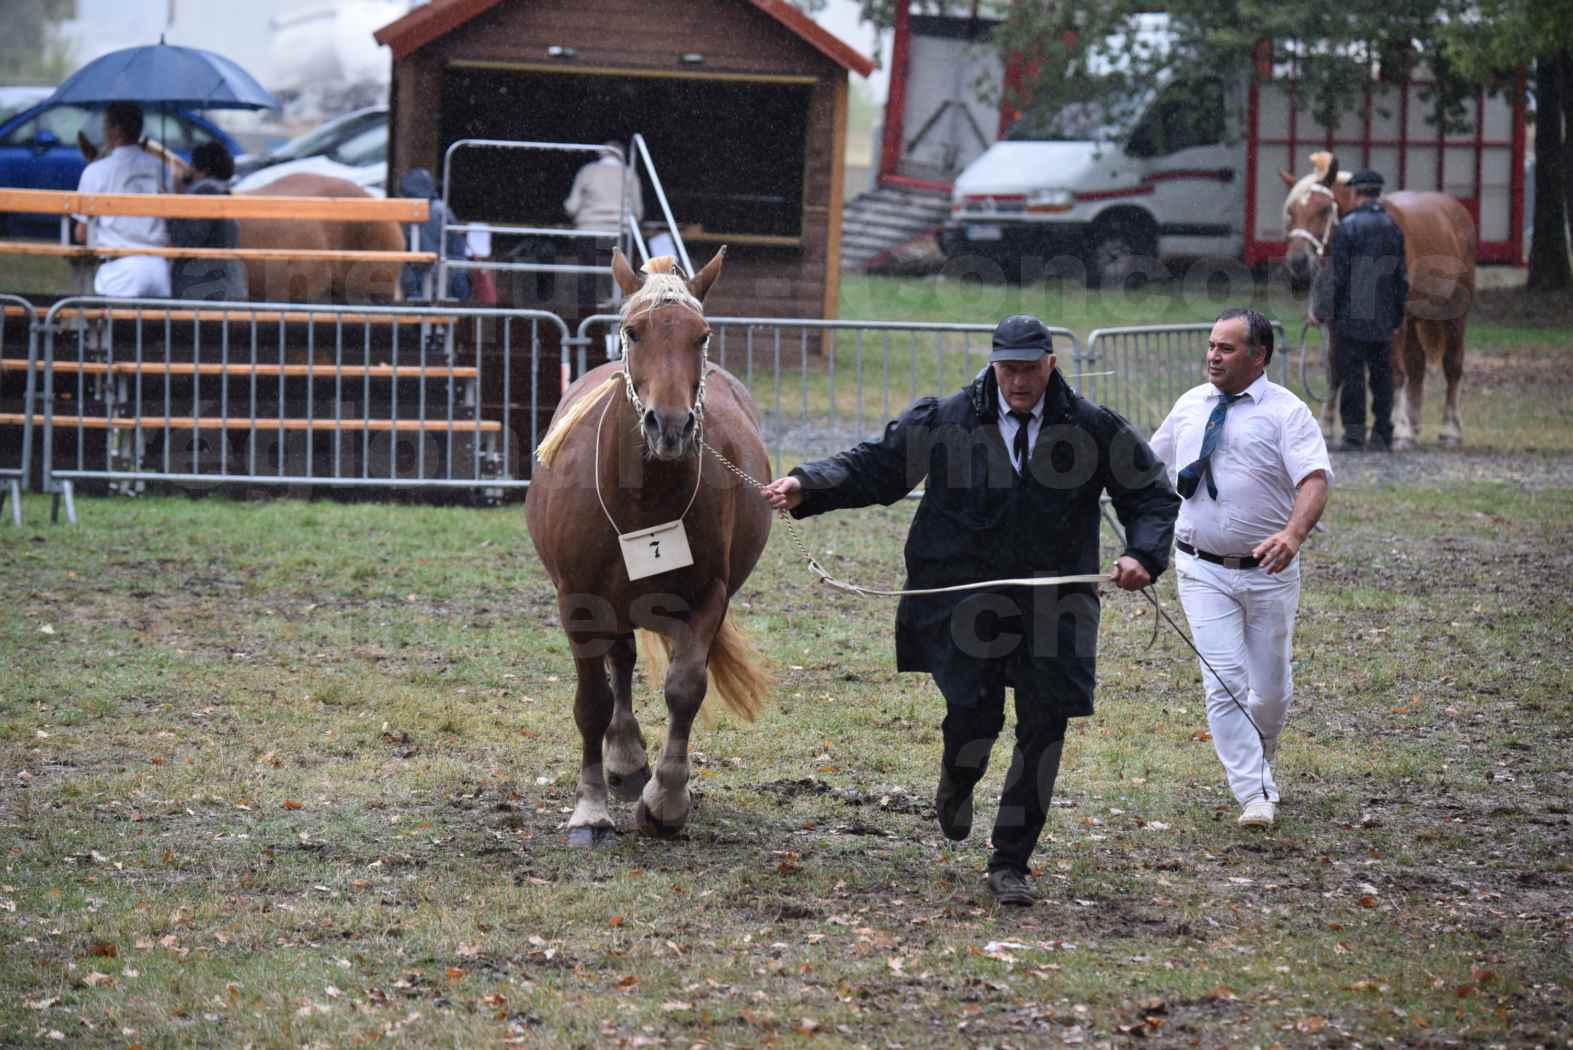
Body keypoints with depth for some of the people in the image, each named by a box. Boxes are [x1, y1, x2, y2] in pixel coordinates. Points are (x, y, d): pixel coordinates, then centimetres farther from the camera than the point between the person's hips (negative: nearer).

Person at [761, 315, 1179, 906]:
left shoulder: (1094, 430, 1)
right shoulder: (944, 422, 1)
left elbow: (1152, 496, 8)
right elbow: (874, 468, 6)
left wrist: (1143, 555, -10)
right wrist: (807, 487, -8)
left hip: (1051, 604, 1)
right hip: (964, 593, -1)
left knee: (1044, 729, 0)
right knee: (976, 715, -10)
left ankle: (1010, 863, 14)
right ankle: (956, 783, 30)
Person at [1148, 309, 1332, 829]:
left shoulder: (1286, 412, -8)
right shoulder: (1190, 405, 7)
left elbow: (1315, 478, -22)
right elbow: (1152, 460, 25)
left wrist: (1293, 535, -39)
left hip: (1268, 571, -2)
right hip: (1203, 569, 2)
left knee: (1270, 688, 9)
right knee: (1224, 683, -10)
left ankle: (1259, 758, 40)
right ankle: (1256, 795, -8)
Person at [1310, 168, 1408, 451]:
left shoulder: (1347, 227, -11)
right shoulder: (1394, 228, 7)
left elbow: (1335, 276, -13)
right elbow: (1403, 277, 11)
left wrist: (1321, 311, -3)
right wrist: (1398, 315, 20)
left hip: (1352, 318, -5)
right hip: (1383, 320, 5)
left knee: (1352, 376, -1)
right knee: (1382, 375, 12)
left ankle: (1354, 435, -3)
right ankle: (1383, 435, 13)